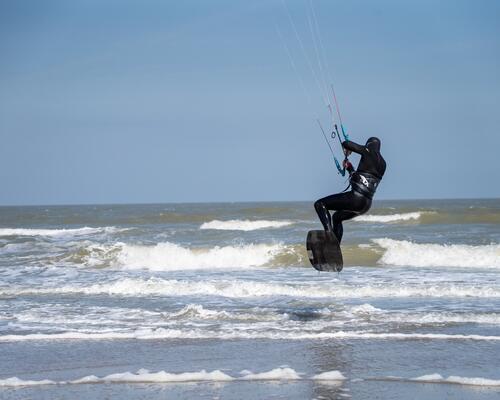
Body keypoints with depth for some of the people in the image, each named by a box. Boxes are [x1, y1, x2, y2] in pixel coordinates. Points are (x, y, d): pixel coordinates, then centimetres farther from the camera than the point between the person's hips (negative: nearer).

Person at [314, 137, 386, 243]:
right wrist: (349, 168, 33)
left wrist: (347, 151, 15)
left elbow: (346, 144, -6)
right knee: (337, 217, 31)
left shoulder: (368, 152, -3)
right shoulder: (382, 164, 18)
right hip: (366, 205, 9)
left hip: (356, 198, -9)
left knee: (320, 204, -4)